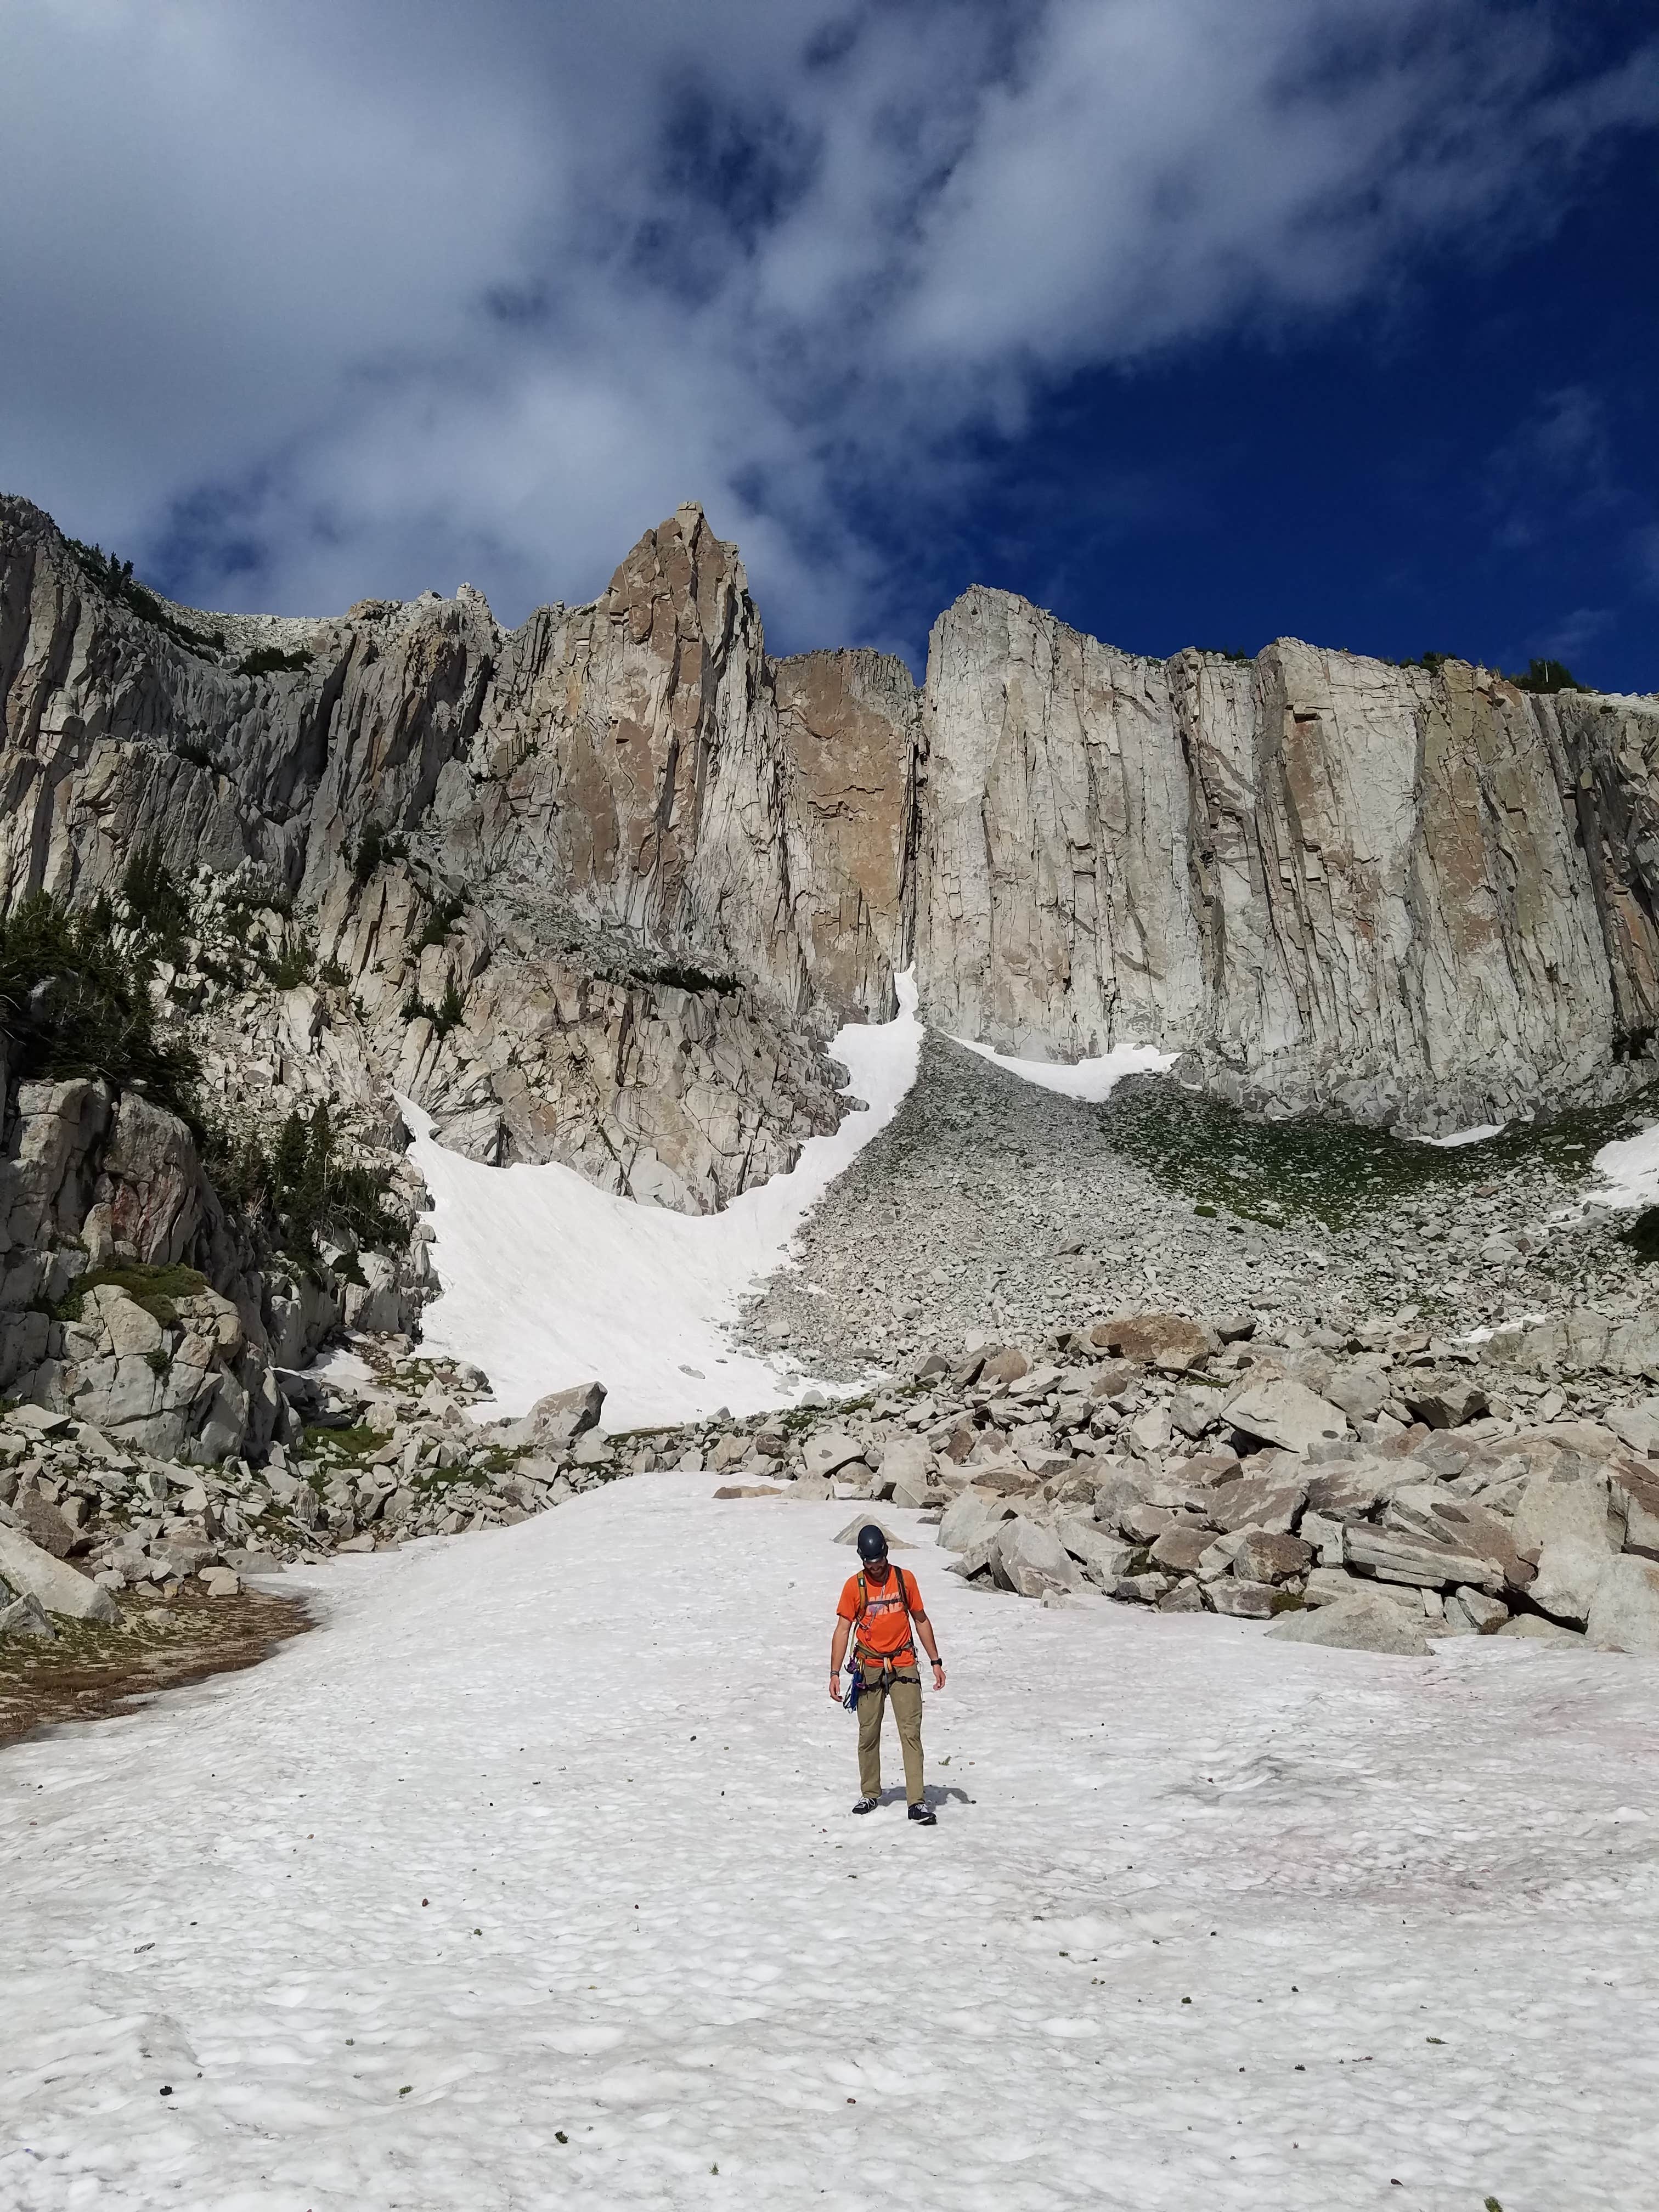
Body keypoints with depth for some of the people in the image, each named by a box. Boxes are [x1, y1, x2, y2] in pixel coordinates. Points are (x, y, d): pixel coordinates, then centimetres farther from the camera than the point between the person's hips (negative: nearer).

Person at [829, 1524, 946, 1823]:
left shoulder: (905, 1579, 2)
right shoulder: (854, 1585, -2)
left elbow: (921, 1620, 10)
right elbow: (843, 1629, 0)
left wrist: (936, 1662, 8)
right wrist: (834, 1673, -7)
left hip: (903, 1666, 0)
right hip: (869, 1669, 0)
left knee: (911, 1733, -7)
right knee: (868, 1734, 8)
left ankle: (916, 1802, -8)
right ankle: (870, 1794, 24)